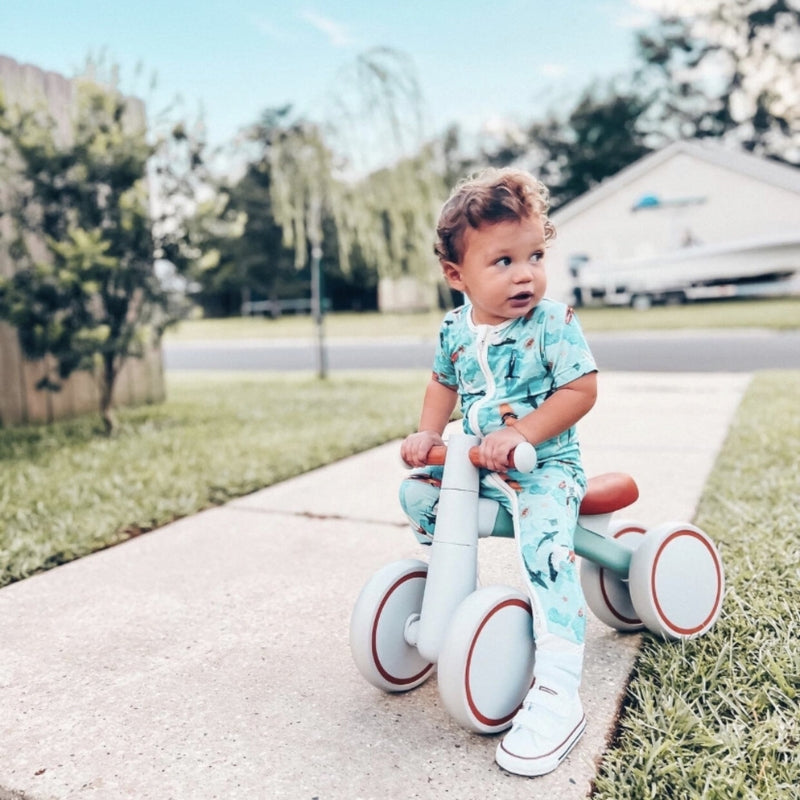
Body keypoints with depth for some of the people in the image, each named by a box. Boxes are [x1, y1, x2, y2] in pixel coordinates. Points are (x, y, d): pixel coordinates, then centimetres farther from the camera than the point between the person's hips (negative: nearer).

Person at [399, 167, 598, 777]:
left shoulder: (553, 322, -15)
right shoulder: (455, 329, 1)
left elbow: (581, 389, -17)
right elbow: (445, 383, 17)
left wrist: (521, 434, -27)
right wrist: (428, 432, 1)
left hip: (545, 464, -6)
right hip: (475, 463, 7)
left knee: (546, 547, -28)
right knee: (417, 492, 5)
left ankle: (557, 697, -23)